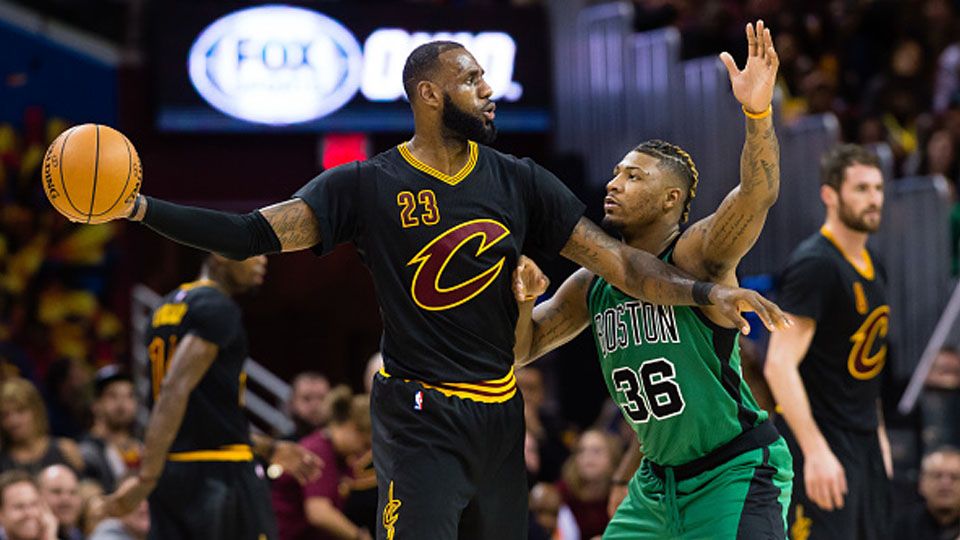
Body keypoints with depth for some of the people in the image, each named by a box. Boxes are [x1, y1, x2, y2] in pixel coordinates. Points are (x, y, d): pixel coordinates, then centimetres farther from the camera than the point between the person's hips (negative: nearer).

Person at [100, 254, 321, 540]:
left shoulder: (167, 307, 18)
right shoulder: (218, 308, -11)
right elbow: (176, 391, -22)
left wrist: (268, 450, 30)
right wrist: (147, 478, -27)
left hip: (171, 473, 8)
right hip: (219, 473, -8)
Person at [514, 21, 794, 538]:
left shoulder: (695, 254, -15)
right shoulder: (593, 283, 6)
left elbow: (757, 193, -34)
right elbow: (521, 349, 14)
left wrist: (757, 112, -51)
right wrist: (523, 300, -10)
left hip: (736, 474, -8)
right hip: (658, 477, 8)